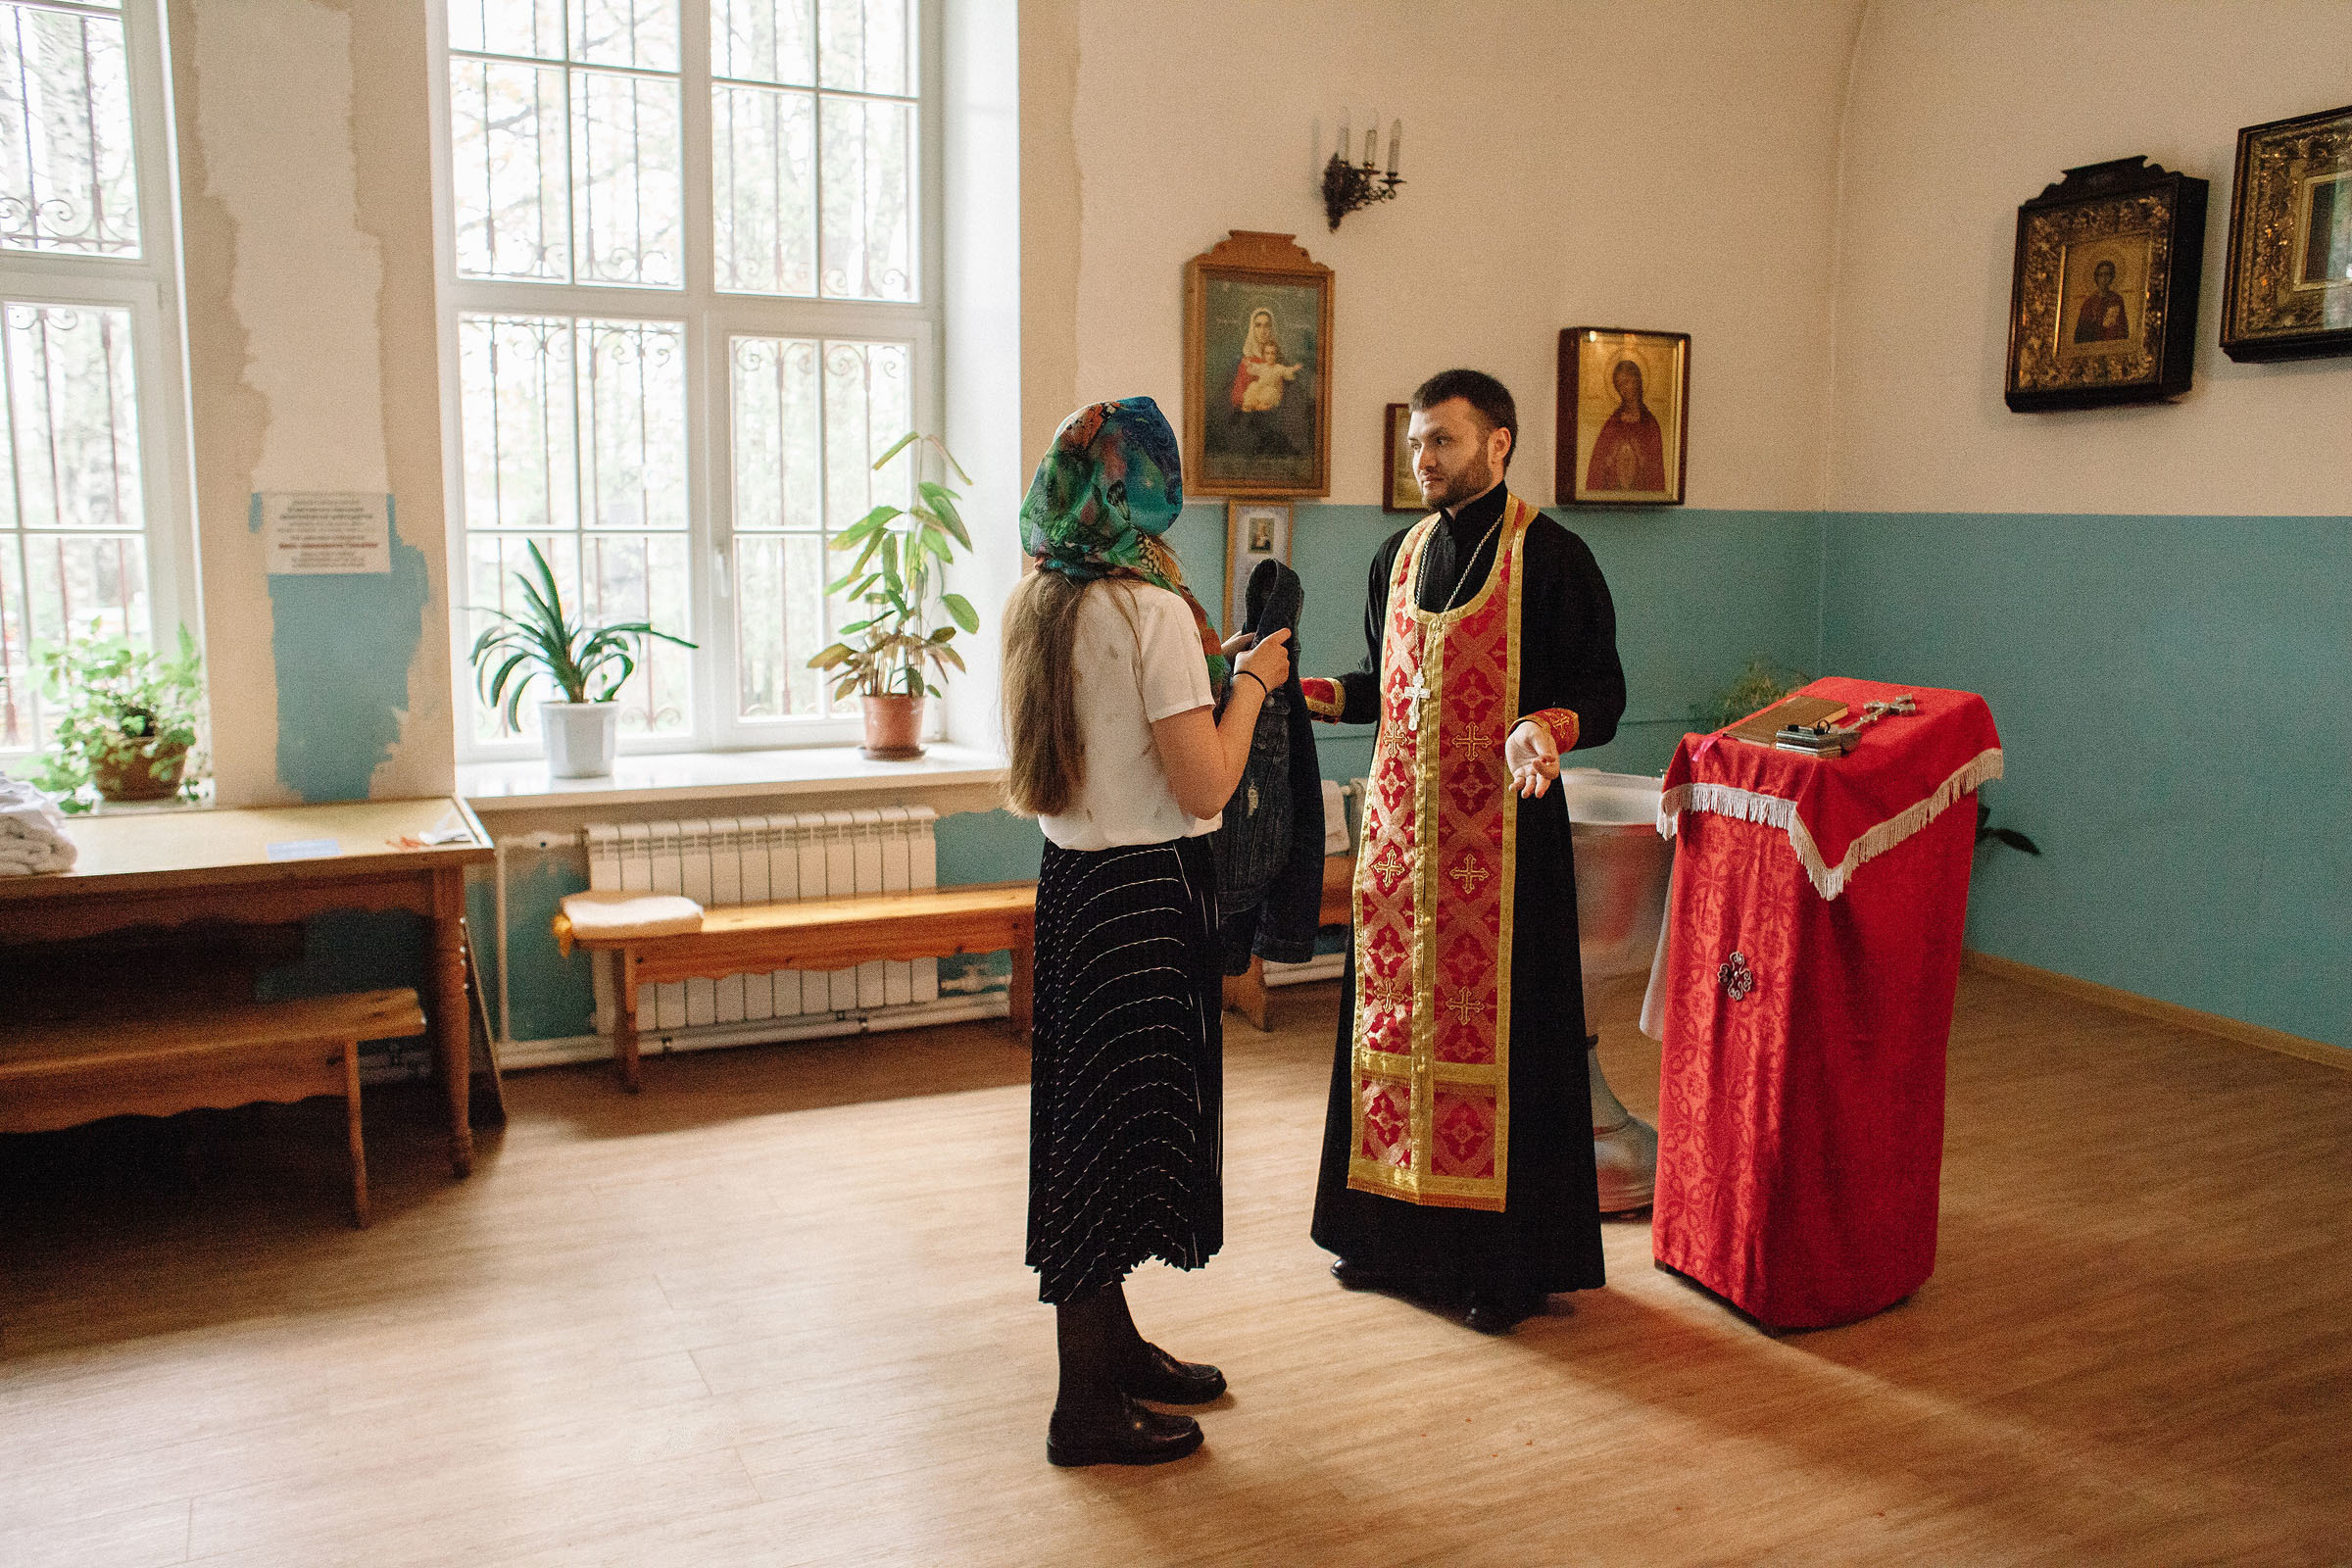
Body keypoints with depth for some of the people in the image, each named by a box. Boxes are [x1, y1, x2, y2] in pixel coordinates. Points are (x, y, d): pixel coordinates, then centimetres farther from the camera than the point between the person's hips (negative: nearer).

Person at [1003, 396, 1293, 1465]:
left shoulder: (1037, 604, 7)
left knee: (1094, 1123, 18)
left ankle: (1109, 1343, 34)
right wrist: (1249, 683, -5)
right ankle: (1087, 1407, 13)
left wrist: (1211, 673, 18)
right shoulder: (1152, 610, -17)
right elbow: (1206, 786, -19)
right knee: (1121, 1129, 1)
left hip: (1072, 881, 9)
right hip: (1145, 896, -9)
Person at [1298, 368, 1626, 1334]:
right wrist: (1310, 691, 4)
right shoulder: (1400, 556, 12)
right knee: (1396, 1020, 11)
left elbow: (1602, 693, -8)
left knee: (1497, 1031, -1)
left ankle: (1510, 1260, 12)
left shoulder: (1550, 559, -8)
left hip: (1502, 835, -6)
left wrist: (1547, 728, -27)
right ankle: (1400, 1230, 26)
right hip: (1402, 827, 6)